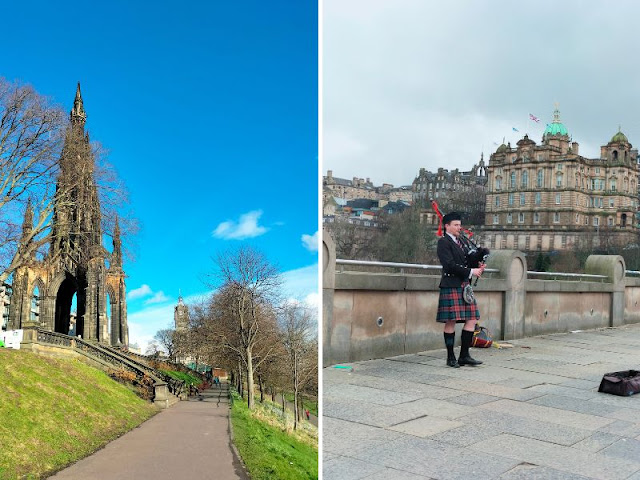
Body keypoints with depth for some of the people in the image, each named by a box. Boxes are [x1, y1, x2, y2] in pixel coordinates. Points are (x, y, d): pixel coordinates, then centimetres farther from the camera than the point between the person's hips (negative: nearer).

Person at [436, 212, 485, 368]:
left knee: (472, 319, 4)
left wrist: (478, 267, 3)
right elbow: (450, 264, -17)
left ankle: (464, 355, 9)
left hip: (465, 287, 9)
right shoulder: (443, 242, -6)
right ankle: (451, 357, 5)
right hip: (451, 287, -8)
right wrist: (470, 272, -15)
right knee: (451, 322, -4)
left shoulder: (460, 242, 20)